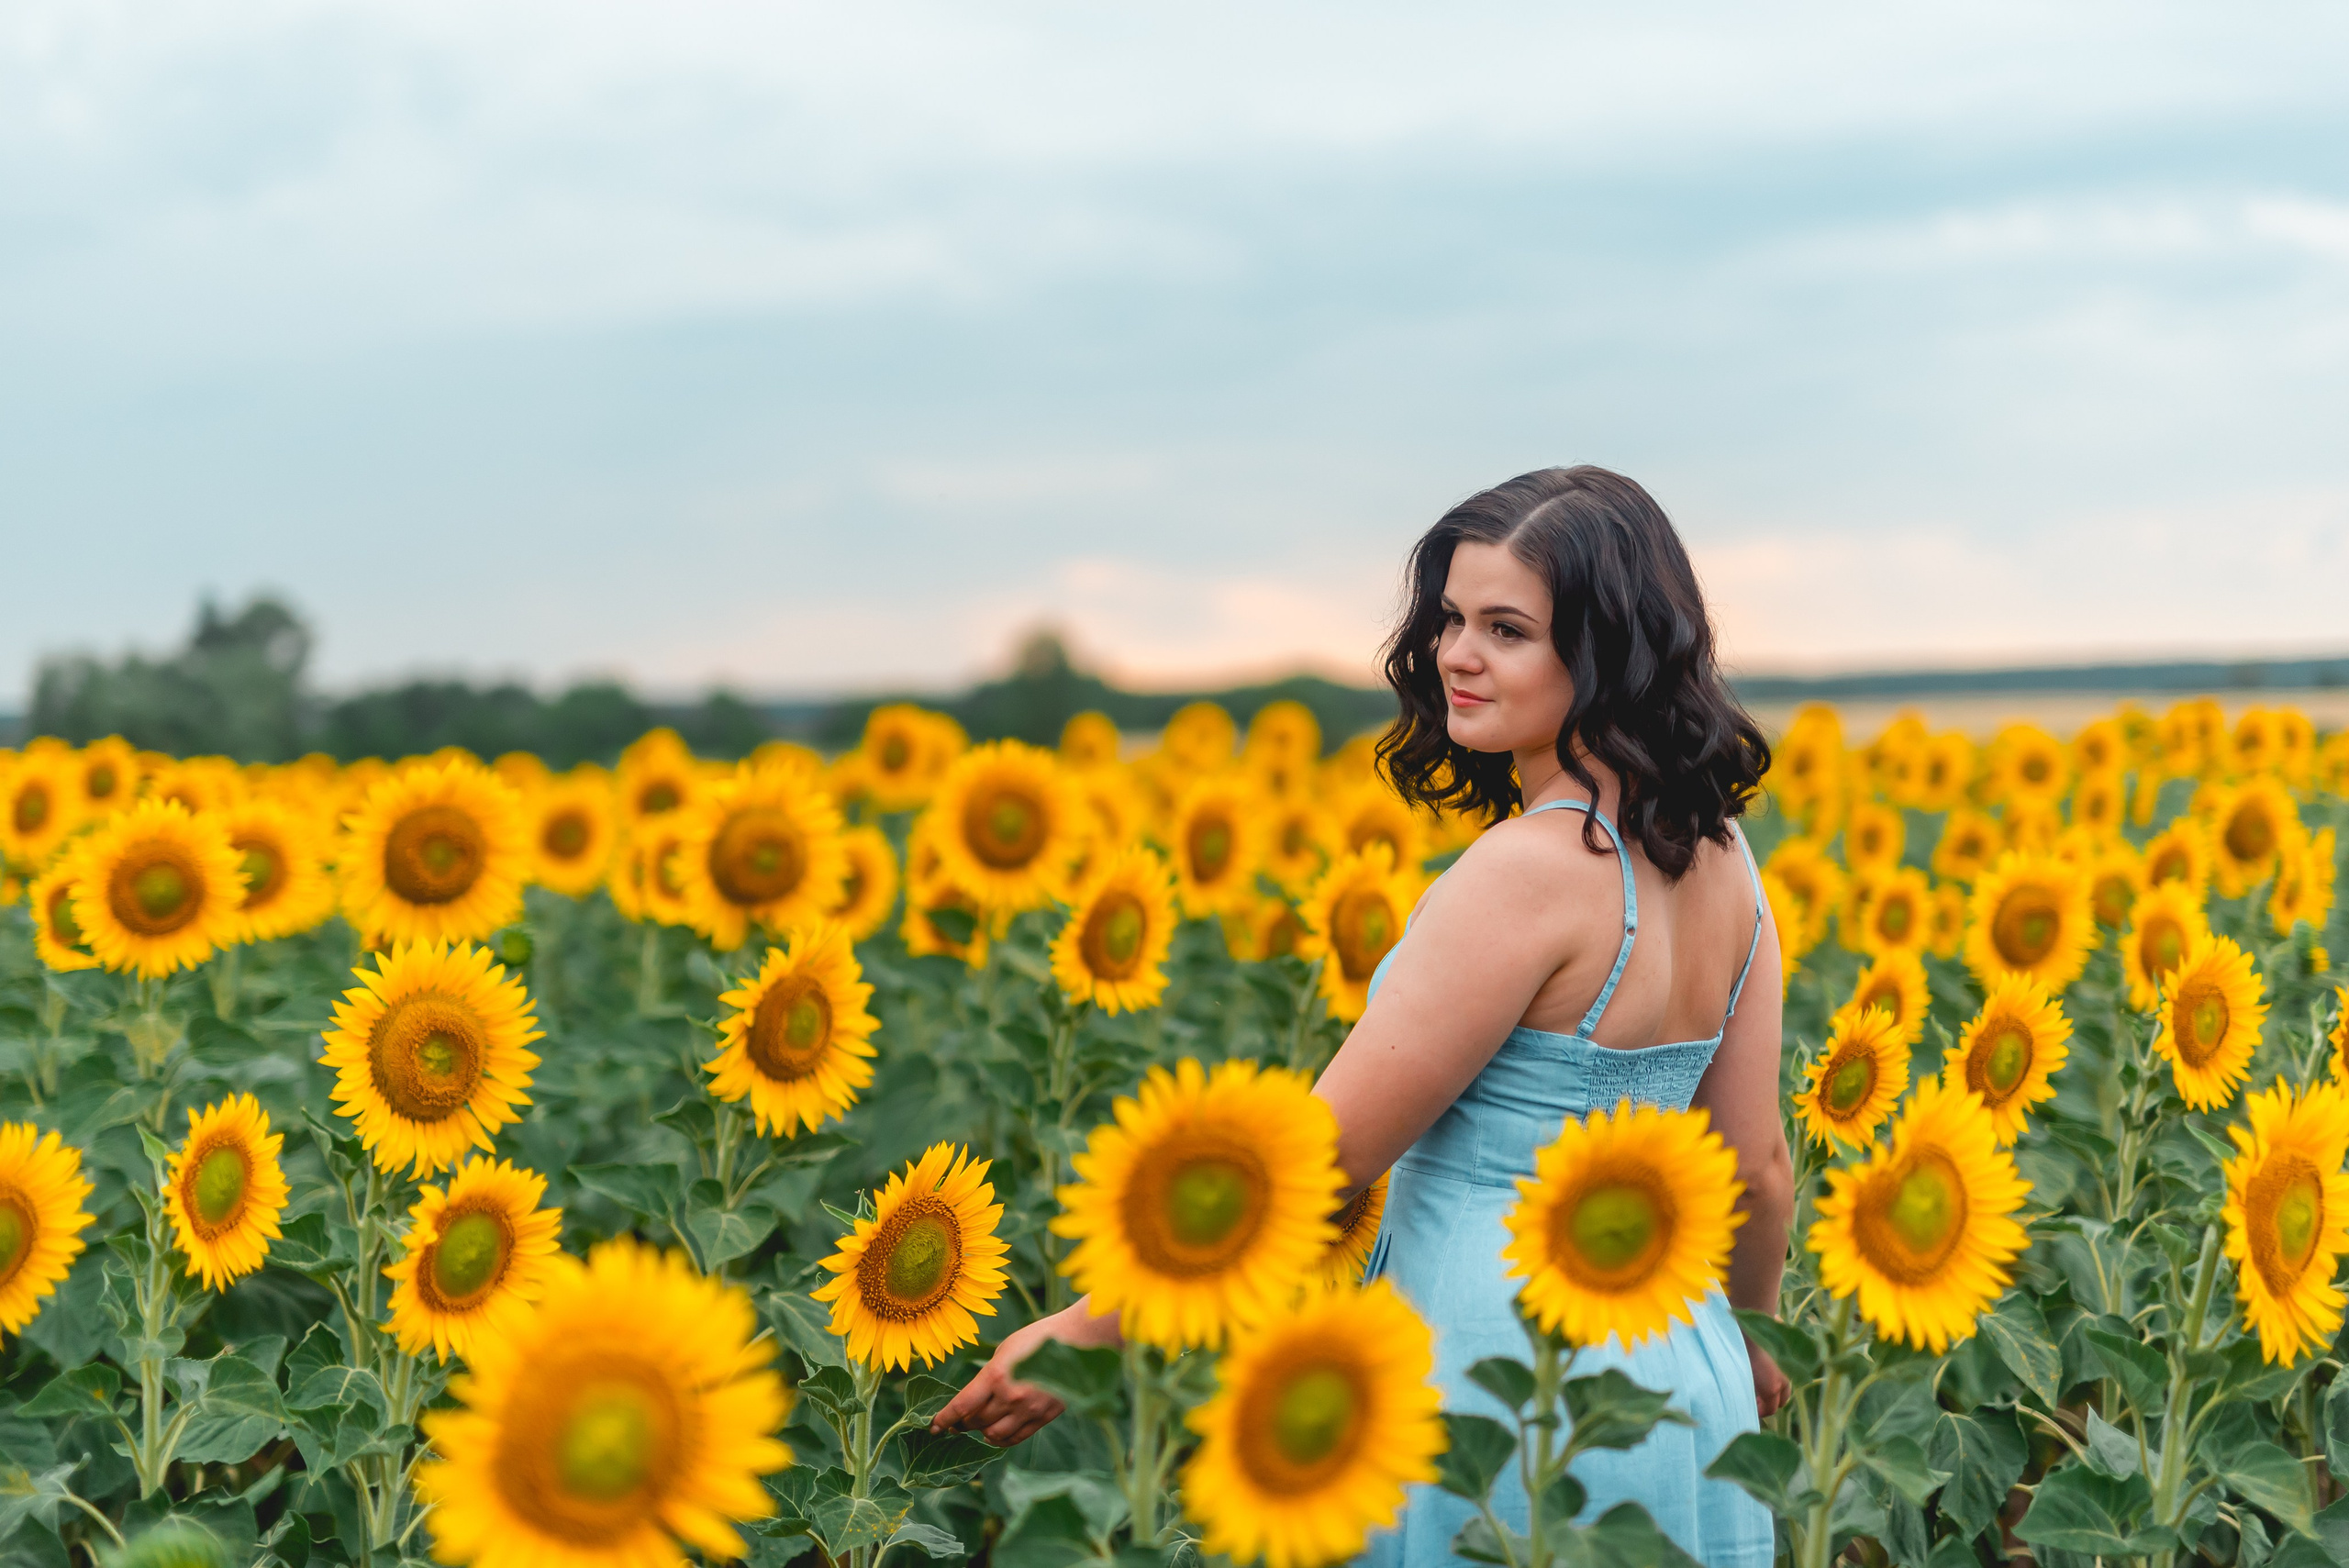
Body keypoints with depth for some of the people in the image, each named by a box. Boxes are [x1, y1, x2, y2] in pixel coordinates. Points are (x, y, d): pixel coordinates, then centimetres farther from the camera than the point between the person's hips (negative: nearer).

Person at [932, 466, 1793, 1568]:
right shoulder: (1720, 856, 3)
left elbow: (1320, 1156, -21)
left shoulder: (1528, 870, -22)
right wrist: (1748, 1344, 28)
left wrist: (1087, 1331, -15)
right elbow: (1757, 1162, 9)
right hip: (1676, 1367, 8)